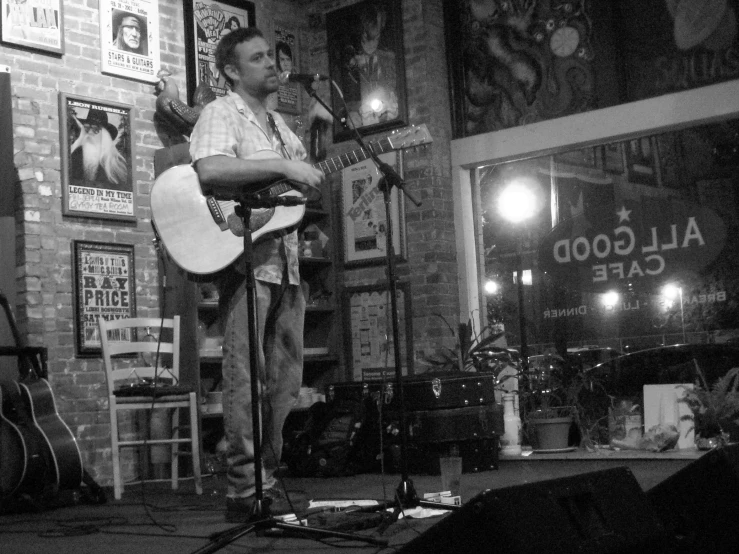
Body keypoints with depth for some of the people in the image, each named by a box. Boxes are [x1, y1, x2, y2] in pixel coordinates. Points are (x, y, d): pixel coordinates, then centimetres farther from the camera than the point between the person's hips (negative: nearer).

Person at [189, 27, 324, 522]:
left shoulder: (279, 123, 23)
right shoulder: (222, 114, -4)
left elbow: (305, 181, 24)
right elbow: (210, 170, -24)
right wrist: (284, 167, -23)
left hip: (286, 261, 9)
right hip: (244, 256, -8)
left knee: (285, 379, 9)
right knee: (246, 379, -9)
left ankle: (267, 478, 18)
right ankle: (246, 491, -5)